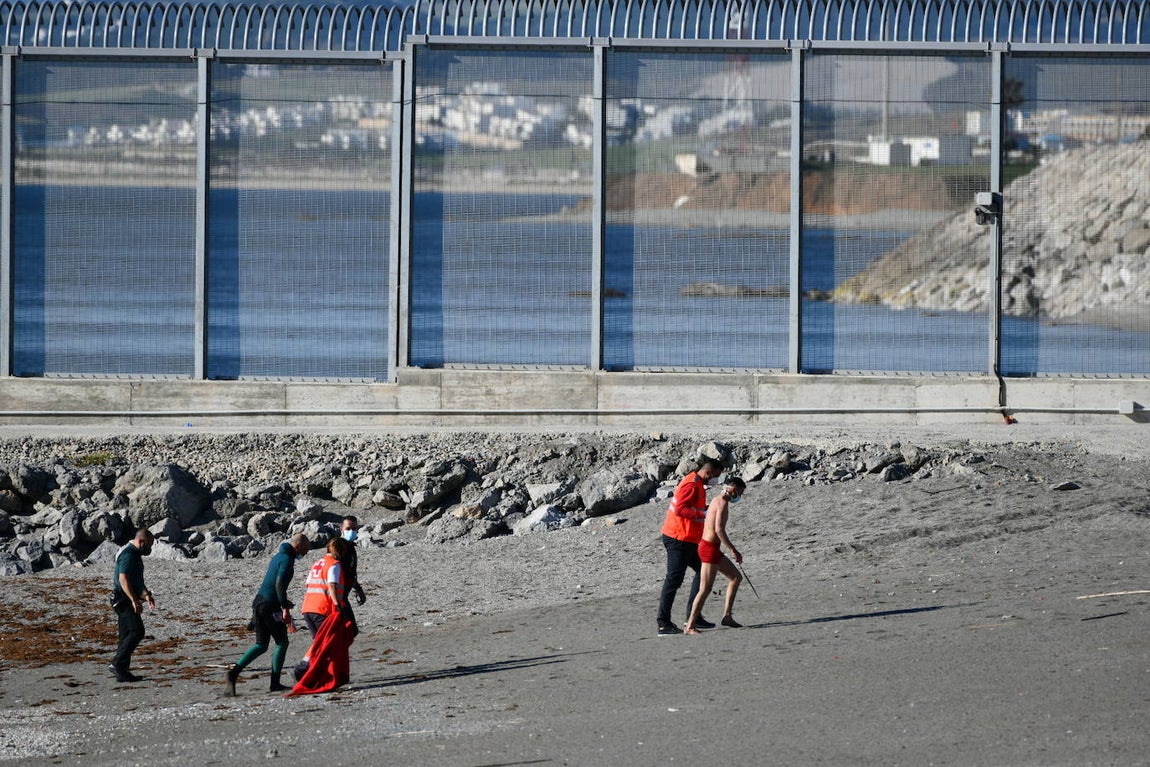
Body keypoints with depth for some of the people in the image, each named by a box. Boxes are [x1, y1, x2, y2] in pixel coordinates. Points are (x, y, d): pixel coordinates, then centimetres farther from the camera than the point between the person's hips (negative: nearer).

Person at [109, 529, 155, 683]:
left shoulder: (134, 554, 19)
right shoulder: (128, 555, -15)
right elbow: (123, 579, -26)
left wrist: (146, 594, 21)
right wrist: (134, 600, -30)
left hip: (127, 601, 11)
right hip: (124, 600, -11)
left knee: (127, 635, 9)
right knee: (137, 631, -16)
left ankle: (123, 672, 10)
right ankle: (117, 663, -18)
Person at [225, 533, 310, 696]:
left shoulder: (278, 556, 18)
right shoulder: (287, 560, -11)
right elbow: (279, 584, -22)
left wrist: (283, 602, 30)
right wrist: (285, 609, -22)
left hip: (258, 602, 9)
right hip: (270, 606, -9)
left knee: (261, 645, 11)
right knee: (282, 643, 4)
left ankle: (235, 671, -5)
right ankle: (275, 683, 4)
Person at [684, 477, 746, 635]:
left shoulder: (717, 500, 16)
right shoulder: (723, 502, -15)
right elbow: (719, 529, -24)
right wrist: (734, 551, -21)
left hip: (710, 547, 11)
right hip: (710, 549, -11)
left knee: (736, 577, 17)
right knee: (705, 589, -10)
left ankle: (727, 616, 17)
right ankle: (689, 626, -9)